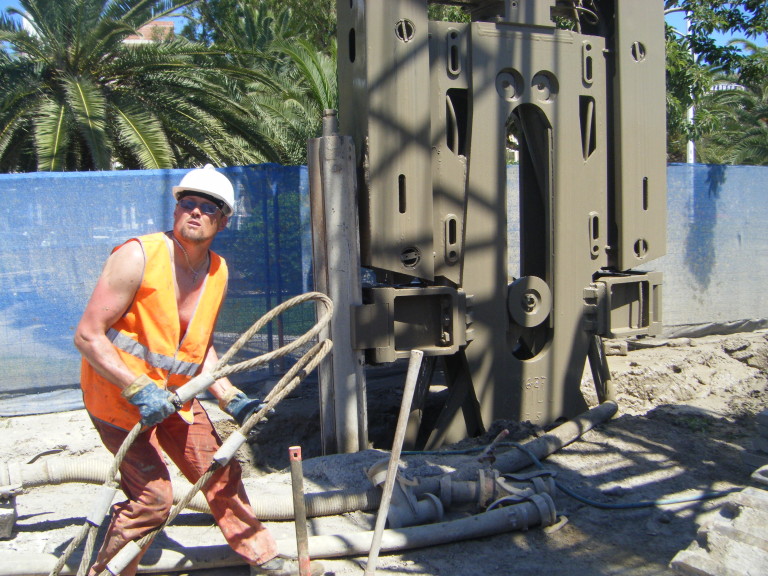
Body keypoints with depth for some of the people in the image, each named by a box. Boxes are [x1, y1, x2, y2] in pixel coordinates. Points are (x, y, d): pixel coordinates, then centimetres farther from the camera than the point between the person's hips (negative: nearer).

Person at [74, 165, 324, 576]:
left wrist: (230, 399, 2)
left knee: (221, 472, 13)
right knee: (152, 496, -9)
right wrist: (139, 389, -28)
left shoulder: (217, 272, 0)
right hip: (118, 396, -7)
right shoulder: (138, 257, -21)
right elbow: (87, 335, -21)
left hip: (174, 394, 7)